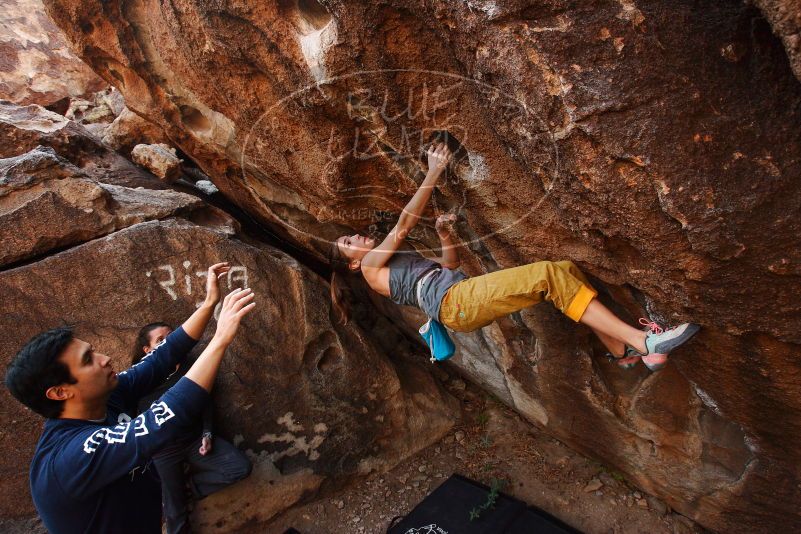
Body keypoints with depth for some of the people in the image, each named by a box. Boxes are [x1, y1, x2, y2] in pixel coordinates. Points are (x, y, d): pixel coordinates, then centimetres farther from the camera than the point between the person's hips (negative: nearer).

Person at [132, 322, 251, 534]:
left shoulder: (190, 366, -7)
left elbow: (206, 403, 2)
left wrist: (207, 434, -5)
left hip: (196, 440, 3)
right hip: (162, 451, -2)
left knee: (242, 467, -11)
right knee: (175, 511, 8)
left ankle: (191, 483, 9)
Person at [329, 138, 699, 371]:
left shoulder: (402, 259, 34)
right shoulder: (371, 267, 11)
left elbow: (451, 264, 33)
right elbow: (404, 223, 1)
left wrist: (443, 235, 16)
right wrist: (434, 173, -1)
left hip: (467, 293, 8)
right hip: (454, 302, -8)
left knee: (566, 269, -6)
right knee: (548, 274, -23)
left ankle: (623, 350, -7)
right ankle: (644, 341, -23)